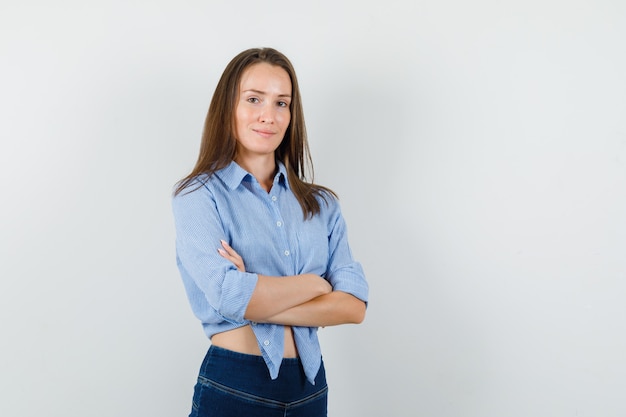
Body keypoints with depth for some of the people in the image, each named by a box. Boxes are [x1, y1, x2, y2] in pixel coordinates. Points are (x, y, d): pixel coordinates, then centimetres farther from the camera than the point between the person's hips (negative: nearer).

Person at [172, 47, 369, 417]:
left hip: (310, 386, 3)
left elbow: (354, 305, -6)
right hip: (234, 387, -3)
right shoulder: (198, 195, -6)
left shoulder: (323, 204, 4)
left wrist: (259, 301, -17)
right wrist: (314, 283, -7)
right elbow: (228, 294, -20)